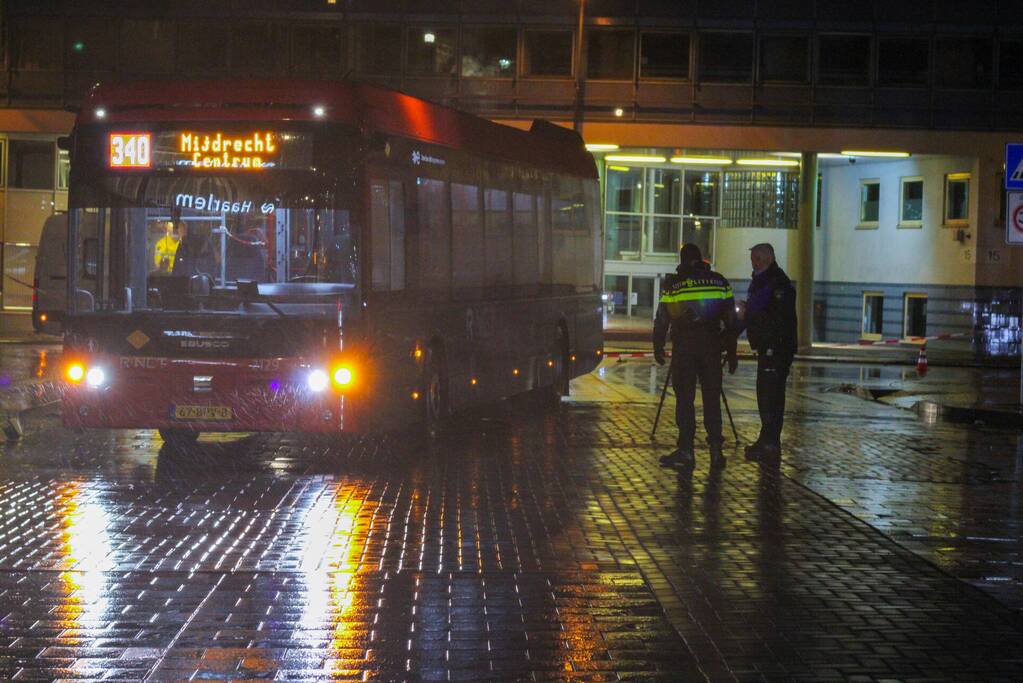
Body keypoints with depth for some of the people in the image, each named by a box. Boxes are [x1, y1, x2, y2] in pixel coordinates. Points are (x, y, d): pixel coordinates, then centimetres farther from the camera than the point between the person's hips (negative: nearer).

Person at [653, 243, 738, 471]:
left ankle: (686, 450, -4)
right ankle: (715, 450, 4)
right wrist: (731, 352, 15)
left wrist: (658, 347, 13)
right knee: (712, 398, 8)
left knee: (684, 399, 1)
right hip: (711, 347, 2)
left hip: (683, 348, -2)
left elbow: (662, 319, 2)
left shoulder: (673, 284, 0)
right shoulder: (719, 281, 7)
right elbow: (730, 320, 9)